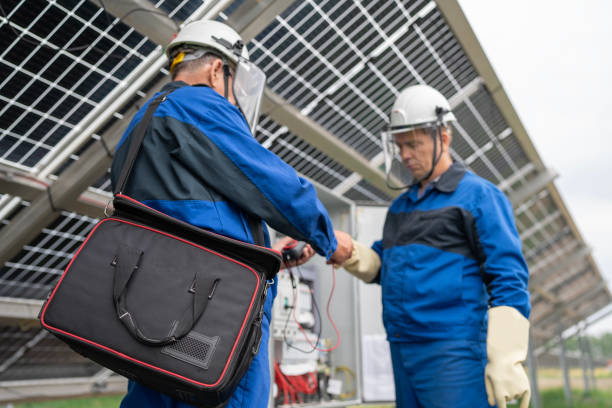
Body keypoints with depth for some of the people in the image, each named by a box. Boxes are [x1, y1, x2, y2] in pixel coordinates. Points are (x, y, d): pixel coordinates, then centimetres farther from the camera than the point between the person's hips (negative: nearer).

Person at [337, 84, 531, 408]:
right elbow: (382, 265, 20)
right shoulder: (400, 205, 17)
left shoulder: (478, 195, -4)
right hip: (402, 350, 7)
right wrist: (348, 252, -2)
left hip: (453, 352, -7)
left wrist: (506, 362, -16)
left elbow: (509, 281, -10)